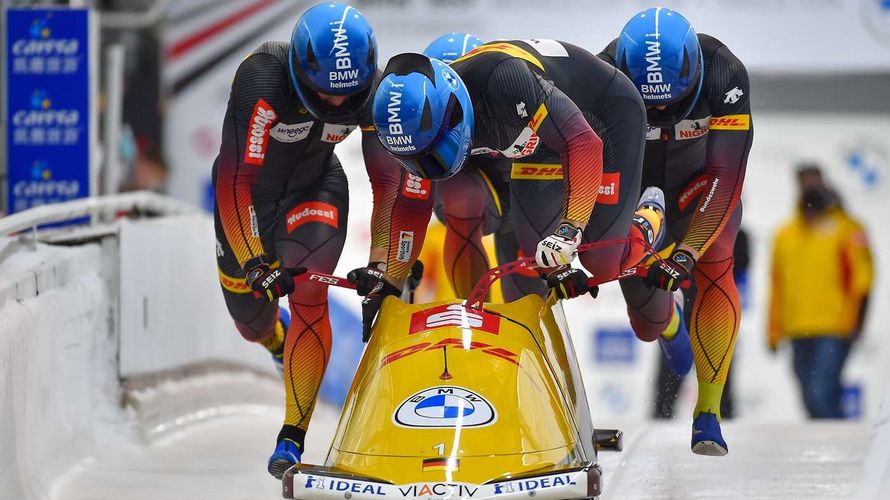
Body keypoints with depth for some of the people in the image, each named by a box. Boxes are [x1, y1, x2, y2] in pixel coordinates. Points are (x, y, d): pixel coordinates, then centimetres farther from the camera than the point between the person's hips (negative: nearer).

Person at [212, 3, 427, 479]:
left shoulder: (372, 90, -23)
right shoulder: (263, 78, -36)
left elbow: (389, 178, -10)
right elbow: (236, 177, -34)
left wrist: (381, 261, -10)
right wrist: (252, 260, -34)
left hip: (315, 192, 1)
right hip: (247, 197, -1)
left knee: (308, 294, -23)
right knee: (250, 318, 10)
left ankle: (293, 437, -19)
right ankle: (281, 342, 49)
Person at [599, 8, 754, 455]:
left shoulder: (724, 75, -34)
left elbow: (726, 178, -35)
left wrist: (689, 250, -43)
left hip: (702, 179, -1)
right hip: (633, 181, 1)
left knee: (713, 269, -27)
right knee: (647, 325, 3)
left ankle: (708, 414, -24)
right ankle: (670, 325, 43)